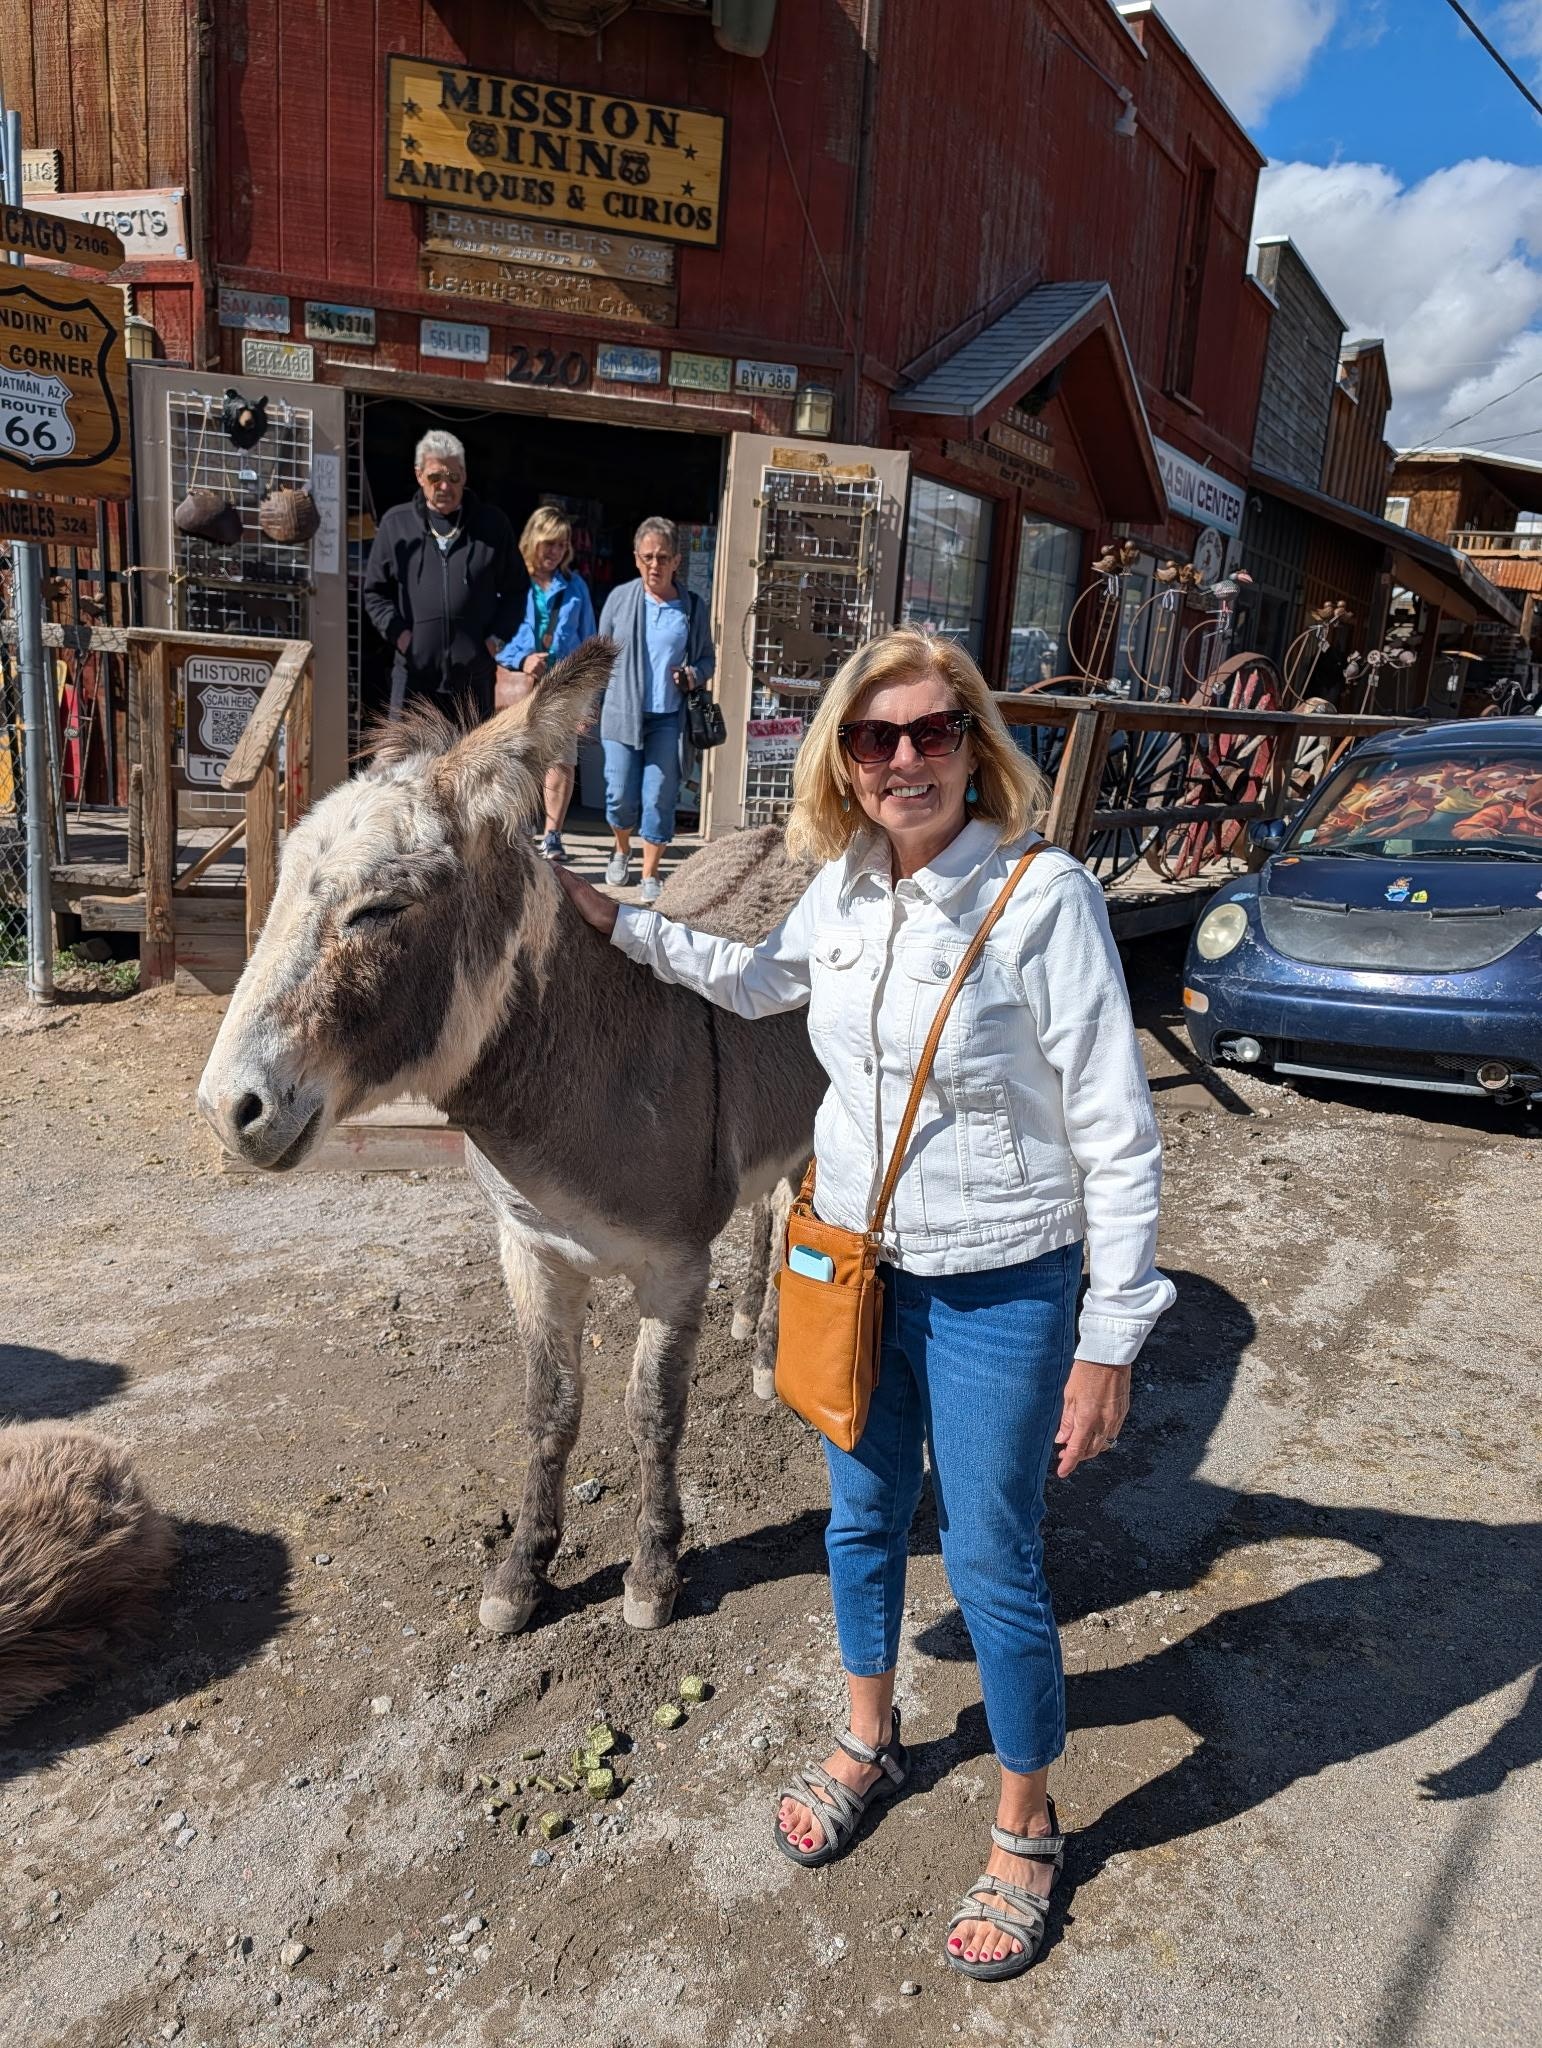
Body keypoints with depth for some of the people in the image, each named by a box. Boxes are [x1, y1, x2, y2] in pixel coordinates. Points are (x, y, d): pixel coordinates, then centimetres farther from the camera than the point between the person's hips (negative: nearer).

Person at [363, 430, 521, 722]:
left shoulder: (493, 525, 5)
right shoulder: (396, 524, 5)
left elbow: (513, 591, 11)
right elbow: (375, 591, 10)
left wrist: (497, 637, -3)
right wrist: (398, 633, -5)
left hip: (474, 673, 1)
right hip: (413, 672, 0)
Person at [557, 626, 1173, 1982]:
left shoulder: (1046, 896, -20)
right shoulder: (844, 887, -3)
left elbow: (1117, 1133, -17)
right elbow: (759, 981, 20)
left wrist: (1113, 1342, -16)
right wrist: (619, 924, 15)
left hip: (997, 1289, -5)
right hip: (850, 1258, 6)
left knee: (993, 1566, 10)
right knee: (863, 1516, 22)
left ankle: (1026, 1827, 38)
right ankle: (870, 1742, 50)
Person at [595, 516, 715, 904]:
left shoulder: (692, 607, 3)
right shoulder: (620, 598, 2)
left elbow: (707, 658, 13)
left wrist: (694, 675, -9)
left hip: (669, 718, 0)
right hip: (621, 714, 0)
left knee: (659, 799, -2)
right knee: (621, 797, 1)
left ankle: (650, 876, 11)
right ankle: (622, 851, 32)